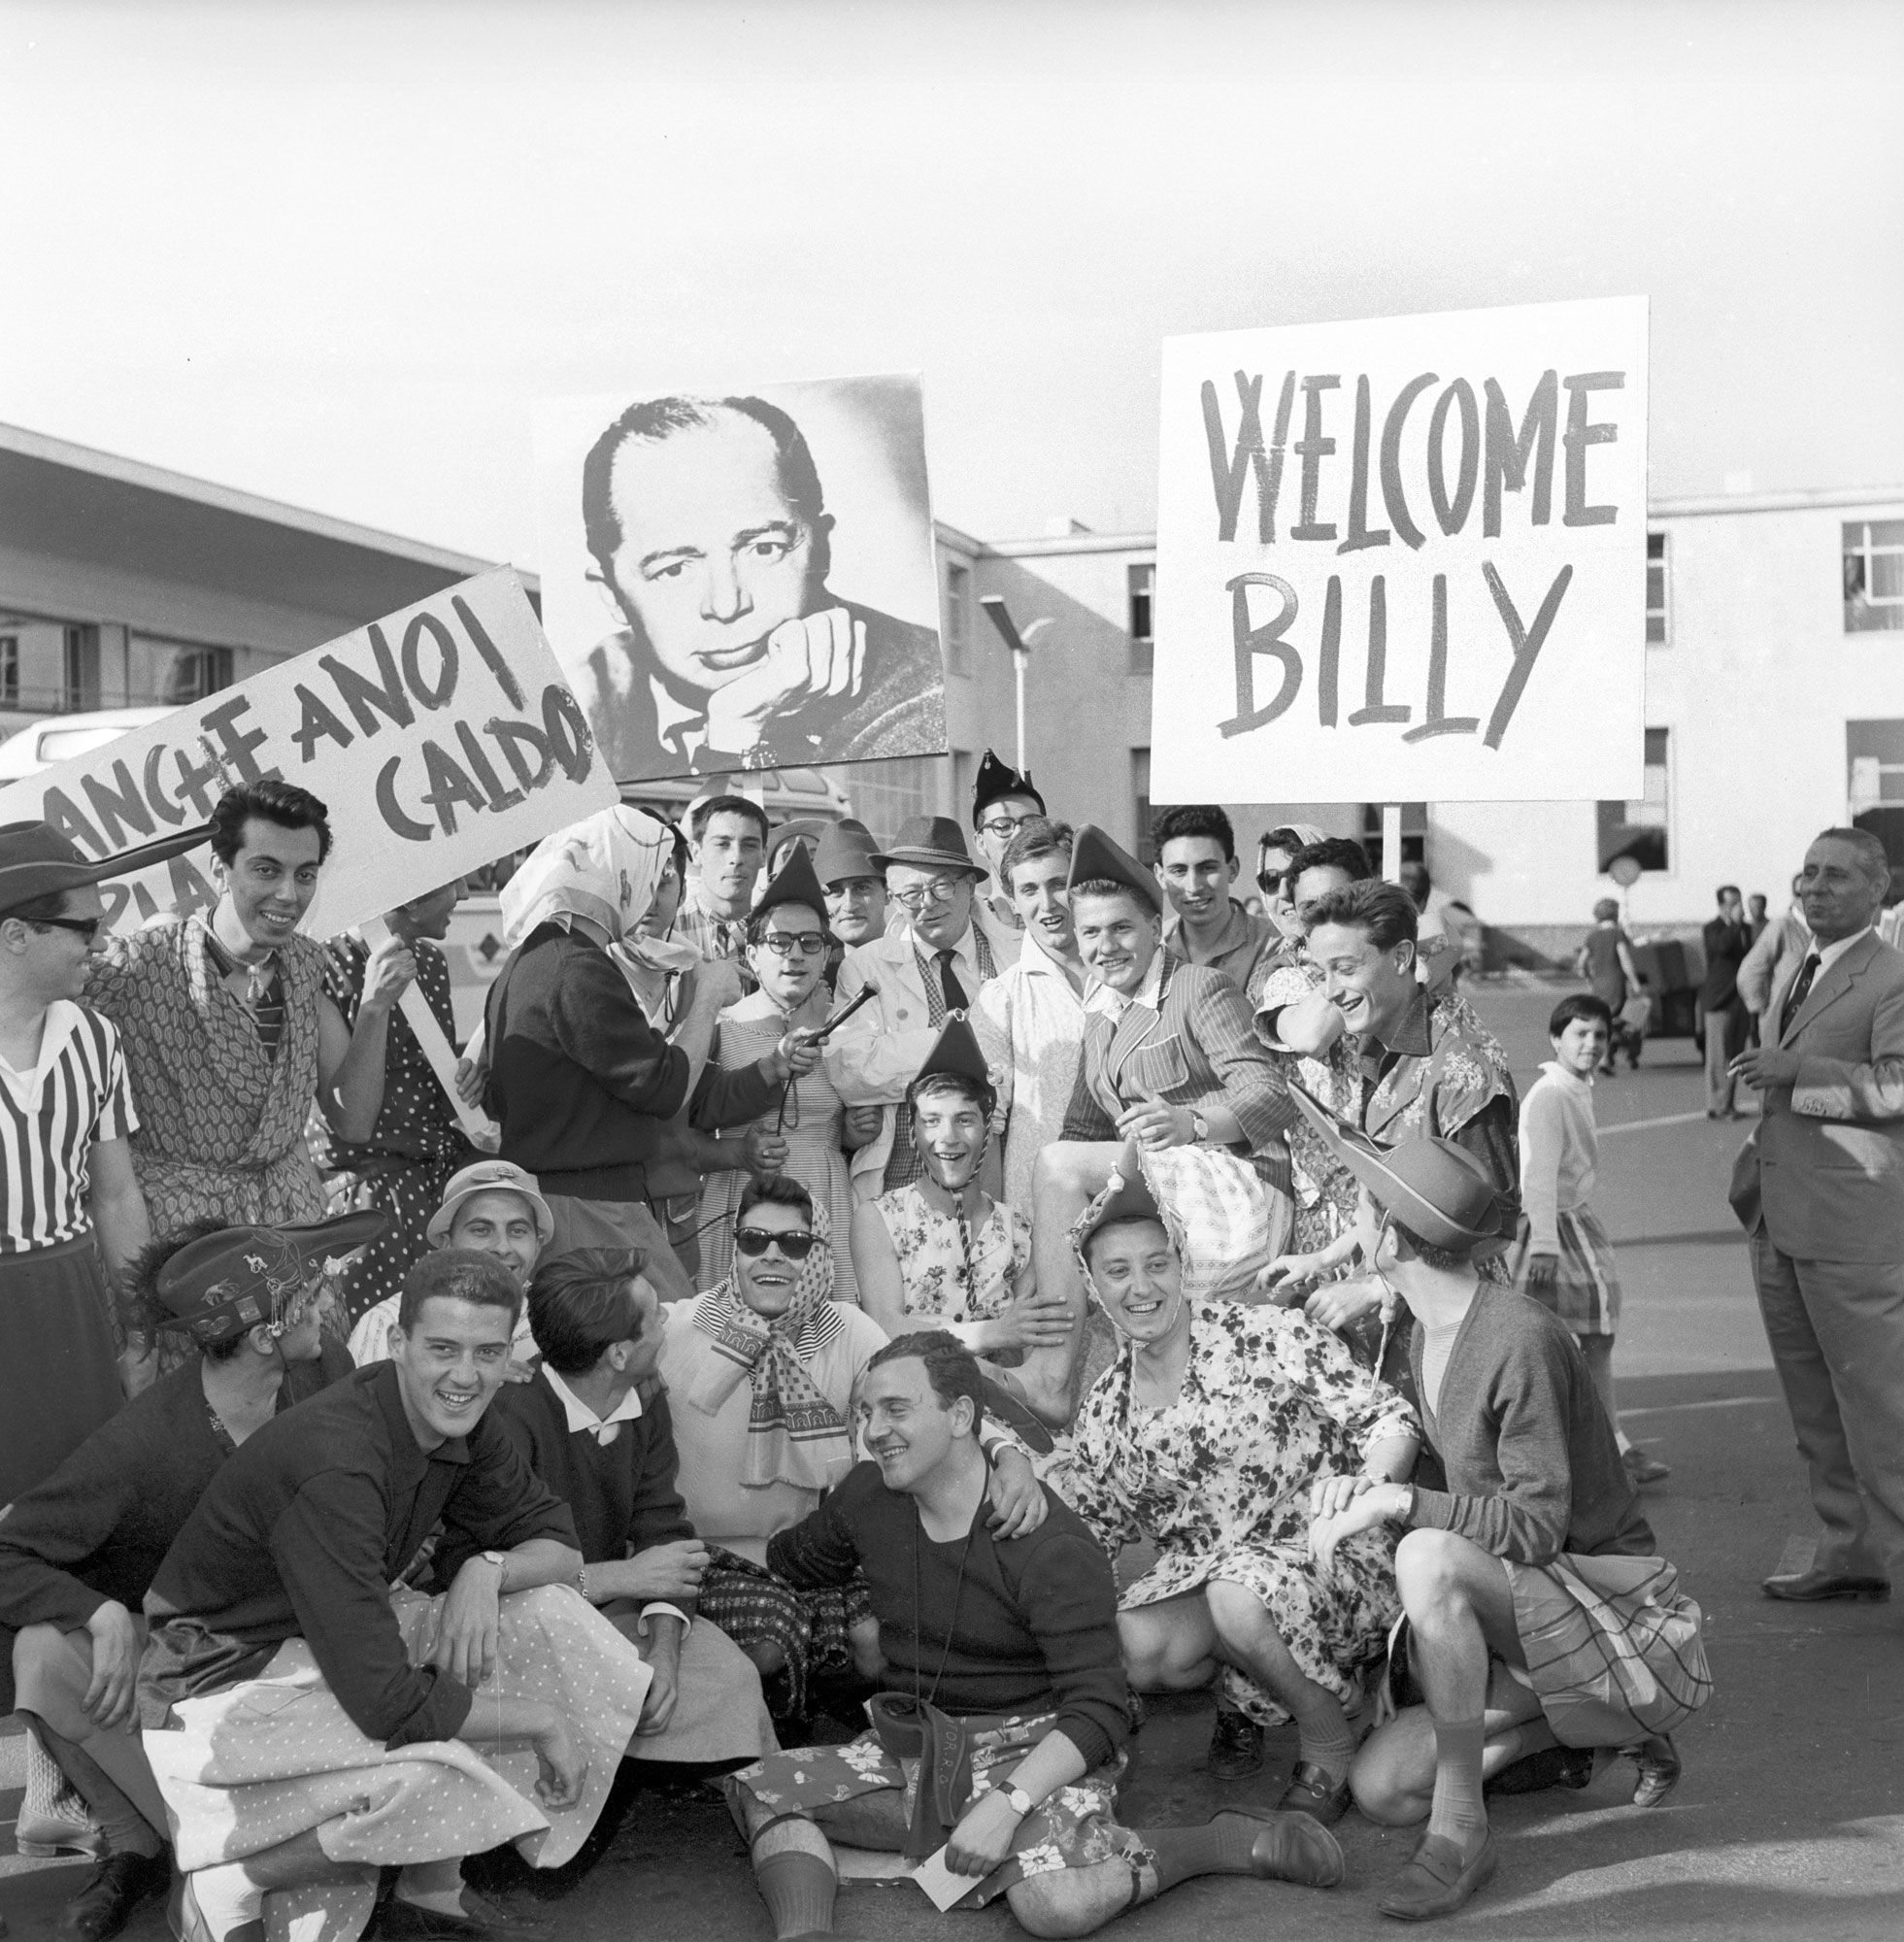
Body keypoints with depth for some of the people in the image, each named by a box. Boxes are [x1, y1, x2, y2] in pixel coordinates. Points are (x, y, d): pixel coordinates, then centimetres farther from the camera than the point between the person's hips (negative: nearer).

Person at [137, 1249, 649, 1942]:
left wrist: (487, 1571, -18)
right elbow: (390, 1703, -33)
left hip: (333, 1644, 9)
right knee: (438, 1783, -32)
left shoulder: (460, 1421, -6)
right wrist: (541, 1722, -20)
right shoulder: (332, 1466, -31)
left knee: (549, 1618, -8)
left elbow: (557, 1542, 5)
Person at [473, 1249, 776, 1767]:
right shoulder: (512, 1412, -25)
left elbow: (662, 1526, 0)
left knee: (729, 1675, -16)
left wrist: (663, 1647, -20)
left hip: (610, 1608, 6)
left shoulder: (646, 1399, 1)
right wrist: (626, 1576, -22)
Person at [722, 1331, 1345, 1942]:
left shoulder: (1050, 1546, -17)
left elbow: (1100, 1709, -21)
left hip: (1037, 1743, -6)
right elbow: (791, 1560, 27)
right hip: (916, 1748, 6)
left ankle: (1233, 1842, -13)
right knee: (763, 1789, -12)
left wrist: (1006, 1804, -32)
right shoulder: (867, 1498, 3)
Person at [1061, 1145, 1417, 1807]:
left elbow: (1386, 1419, -11)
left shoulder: (1267, 1336, -7)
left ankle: (1330, 1747, -8)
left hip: (1330, 1560, -4)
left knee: (1240, 1595, -36)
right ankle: (1242, 1694, 8)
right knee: (1136, 1648, -26)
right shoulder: (1103, 1412, 8)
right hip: (1196, 1578, 4)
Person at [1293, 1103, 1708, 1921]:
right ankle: (1571, 1733, 15)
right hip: (1527, 1613, 9)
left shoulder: (1520, 1340, -24)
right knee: (1379, 1787, -5)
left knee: (1428, 1558, -37)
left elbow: (1537, 1524, -23)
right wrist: (1362, 1491, -6)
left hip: (1620, 1602, -9)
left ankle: (1460, 1829, -24)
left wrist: (1401, 1501, -30)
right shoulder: (1426, 1332, 5)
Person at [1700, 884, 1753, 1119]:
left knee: (1734, 1056, 9)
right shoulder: (1713, 928, -6)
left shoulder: (1744, 929, 16)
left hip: (1740, 1001, 7)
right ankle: (1716, 1106, -3)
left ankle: (1730, 1105, 14)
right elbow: (1722, 946, -28)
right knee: (1718, 1056, -5)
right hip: (1719, 1001, -7)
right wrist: (1735, 922, -20)